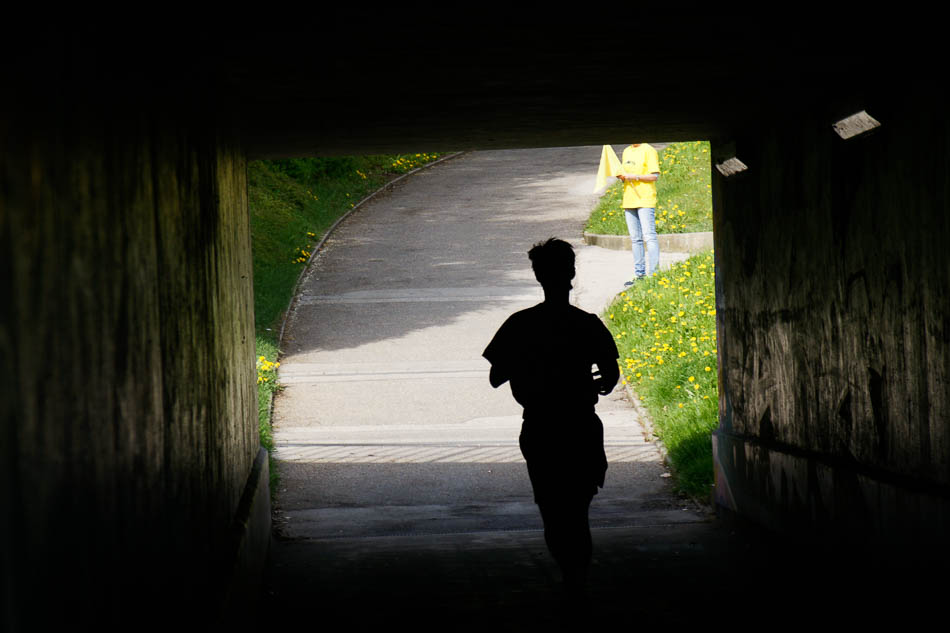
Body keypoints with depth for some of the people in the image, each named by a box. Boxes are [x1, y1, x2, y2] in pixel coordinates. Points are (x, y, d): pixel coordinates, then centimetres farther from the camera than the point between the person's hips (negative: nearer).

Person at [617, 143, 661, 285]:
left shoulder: (648, 150, -5)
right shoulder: (626, 152, 17)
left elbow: (654, 176, -10)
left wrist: (635, 177, -19)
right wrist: (621, 177, 2)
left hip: (645, 200, -7)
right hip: (629, 201, 7)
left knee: (649, 236, -11)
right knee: (635, 239, 9)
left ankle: (653, 273, -12)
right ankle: (639, 274, 13)